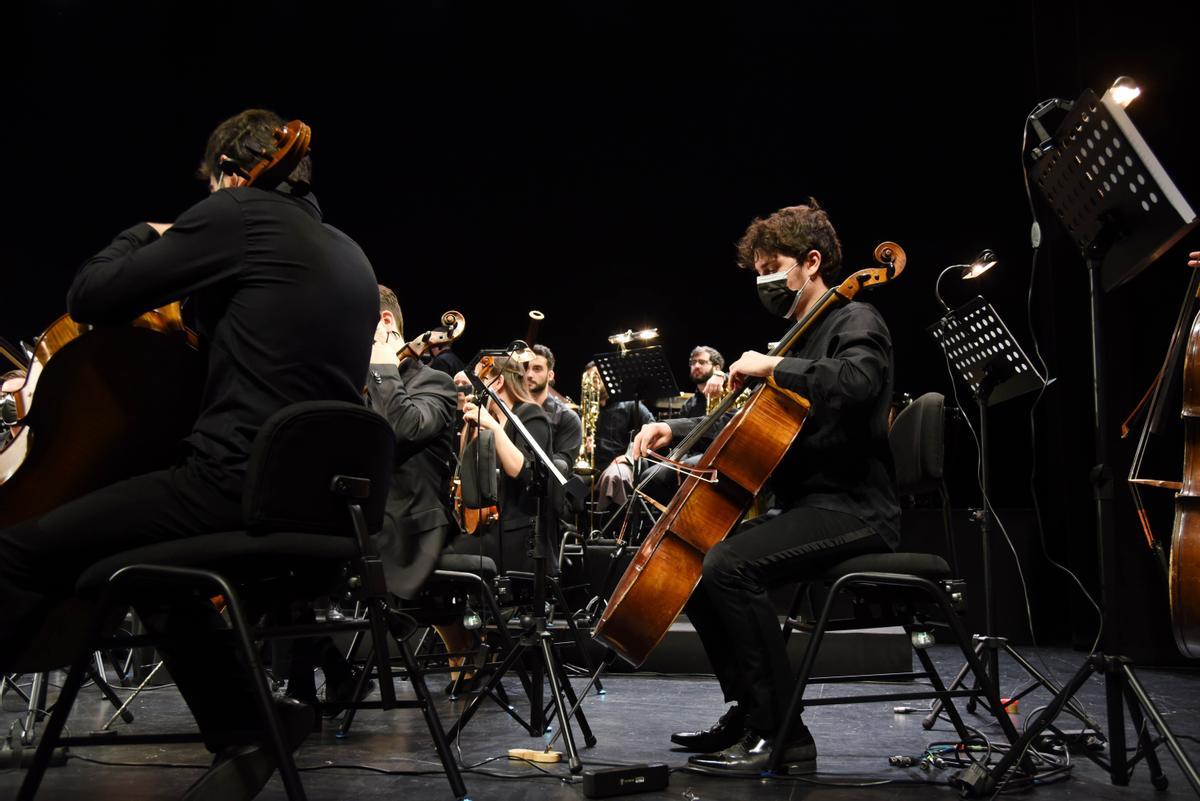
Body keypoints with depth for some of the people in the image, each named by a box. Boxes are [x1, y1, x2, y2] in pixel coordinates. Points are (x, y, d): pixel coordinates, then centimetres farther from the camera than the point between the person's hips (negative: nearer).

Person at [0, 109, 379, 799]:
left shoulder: (238, 213, -5)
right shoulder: (349, 256, 17)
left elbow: (89, 297, -4)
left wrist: (148, 237, 13)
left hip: (243, 484, -9)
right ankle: (248, 730, 20)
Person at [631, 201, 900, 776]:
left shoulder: (855, 321, -6)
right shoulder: (803, 335, 22)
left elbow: (856, 384, -32)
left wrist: (773, 366, -22)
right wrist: (676, 430, 14)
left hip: (854, 509, -10)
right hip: (805, 505, 10)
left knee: (727, 566, -29)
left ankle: (784, 738, -22)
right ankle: (747, 711, 11)